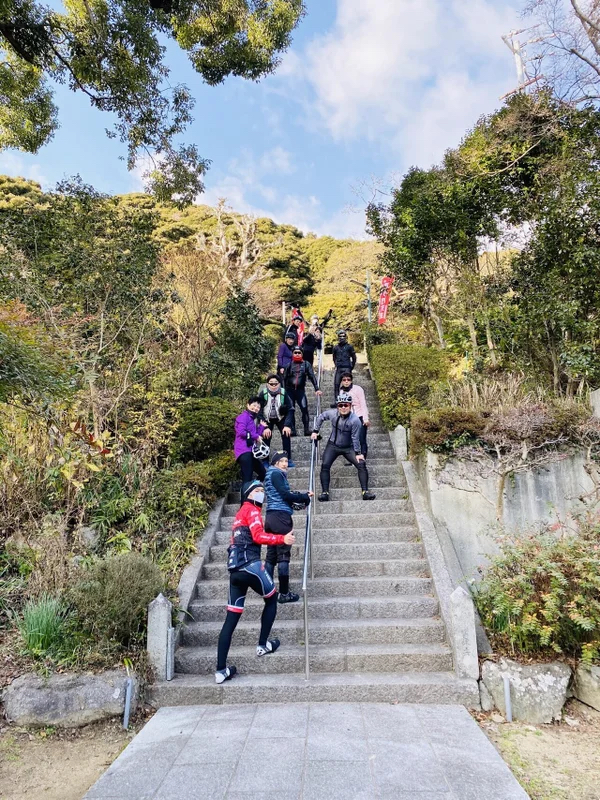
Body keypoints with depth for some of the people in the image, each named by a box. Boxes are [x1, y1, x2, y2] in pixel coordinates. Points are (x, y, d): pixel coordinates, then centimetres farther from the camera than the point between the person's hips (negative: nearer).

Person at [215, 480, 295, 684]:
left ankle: (221, 670, 4)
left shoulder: (240, 514, 26)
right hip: (250, 565, -8)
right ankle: (263, 645, 21)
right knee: (271, 599, 17)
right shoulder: (252, 510, -2)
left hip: (235, 570, 8)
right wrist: (282, 539, -21)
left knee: (231, 618, 6)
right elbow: (258, 536, -16)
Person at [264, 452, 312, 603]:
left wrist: (302, 495, 7)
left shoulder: (272, 474, 23)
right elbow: (285, 494, -13)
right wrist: (305, 497, -3)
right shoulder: (276, 474, -5)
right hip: (281, 516, -9)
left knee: (271, 555, 9)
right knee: (283, 555, -6)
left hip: (271, 517, 9)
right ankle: (284, 593, -3)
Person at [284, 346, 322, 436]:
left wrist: (317, 389, -4)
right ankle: (292, 430, 6)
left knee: (304, 408, -13)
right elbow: (284, 378, 9)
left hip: (301, 390, -1)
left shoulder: (306, 364, 7)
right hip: (290, 390, 1)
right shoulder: (289, 365, 7)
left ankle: (307, 429, -10)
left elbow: (312, 377, 4)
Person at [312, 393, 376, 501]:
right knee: (325, 466, -15)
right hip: (333, 446, 2)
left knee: (361, 464, -15)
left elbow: (355, 438, -17)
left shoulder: (355, 420, -24)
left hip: (348, 448, -2)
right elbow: (320, 417, 7)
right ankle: (325, 492, -5)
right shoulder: (332, 413, -14)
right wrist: (315, 431, 6)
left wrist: (358, 453, -13)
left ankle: (365, 491, -7)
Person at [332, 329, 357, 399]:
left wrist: (351, 367, 6)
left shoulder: (349, 346, 5)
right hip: (338, 369, 4)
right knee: (336, 384, 0)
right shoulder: (336, 347, 15)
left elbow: (354, 357, 8)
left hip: (347, 368, -4)